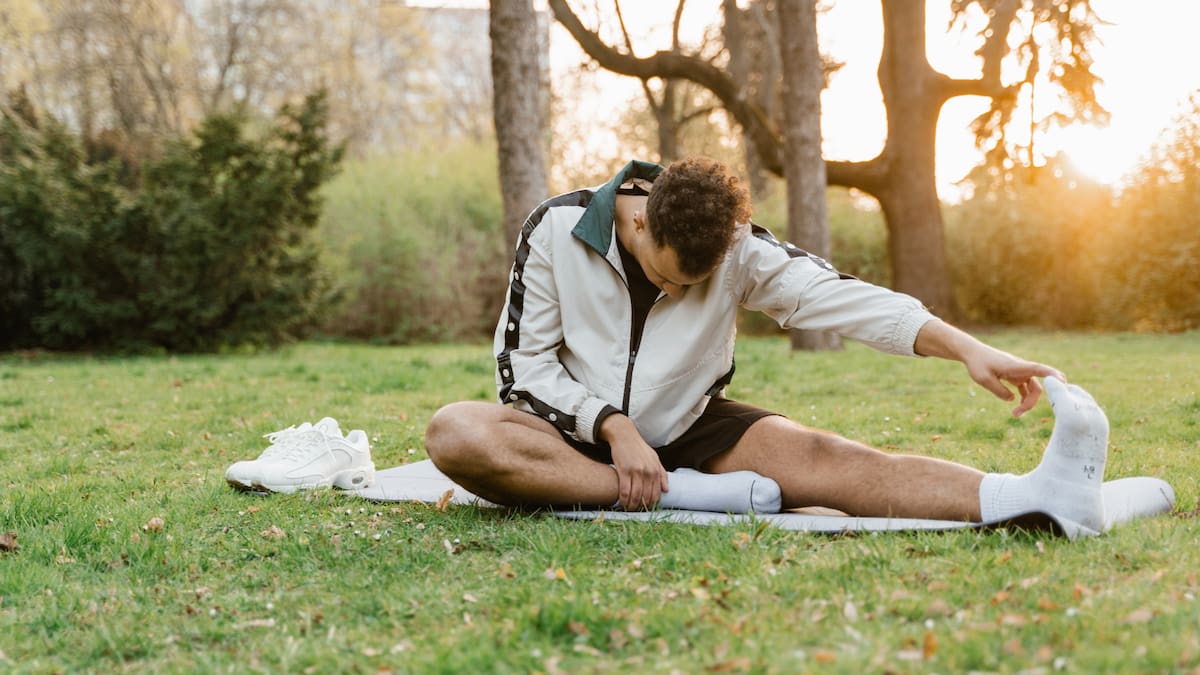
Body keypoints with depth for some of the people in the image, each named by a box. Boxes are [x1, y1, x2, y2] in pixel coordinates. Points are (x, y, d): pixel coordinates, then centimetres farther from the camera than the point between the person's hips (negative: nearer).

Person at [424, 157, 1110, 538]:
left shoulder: (737, 247, -8)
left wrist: (967, 348, -34)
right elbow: (525, 361, -8)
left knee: (811, 453, -28)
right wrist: (613, 427, -22)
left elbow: (833, 293, -21)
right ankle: (688, 497, -35)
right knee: (454, 432, -33)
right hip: (578, 436, -1)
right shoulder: (557, 230, -12)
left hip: (688, 430, 1)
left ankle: (1038, 491, -48)